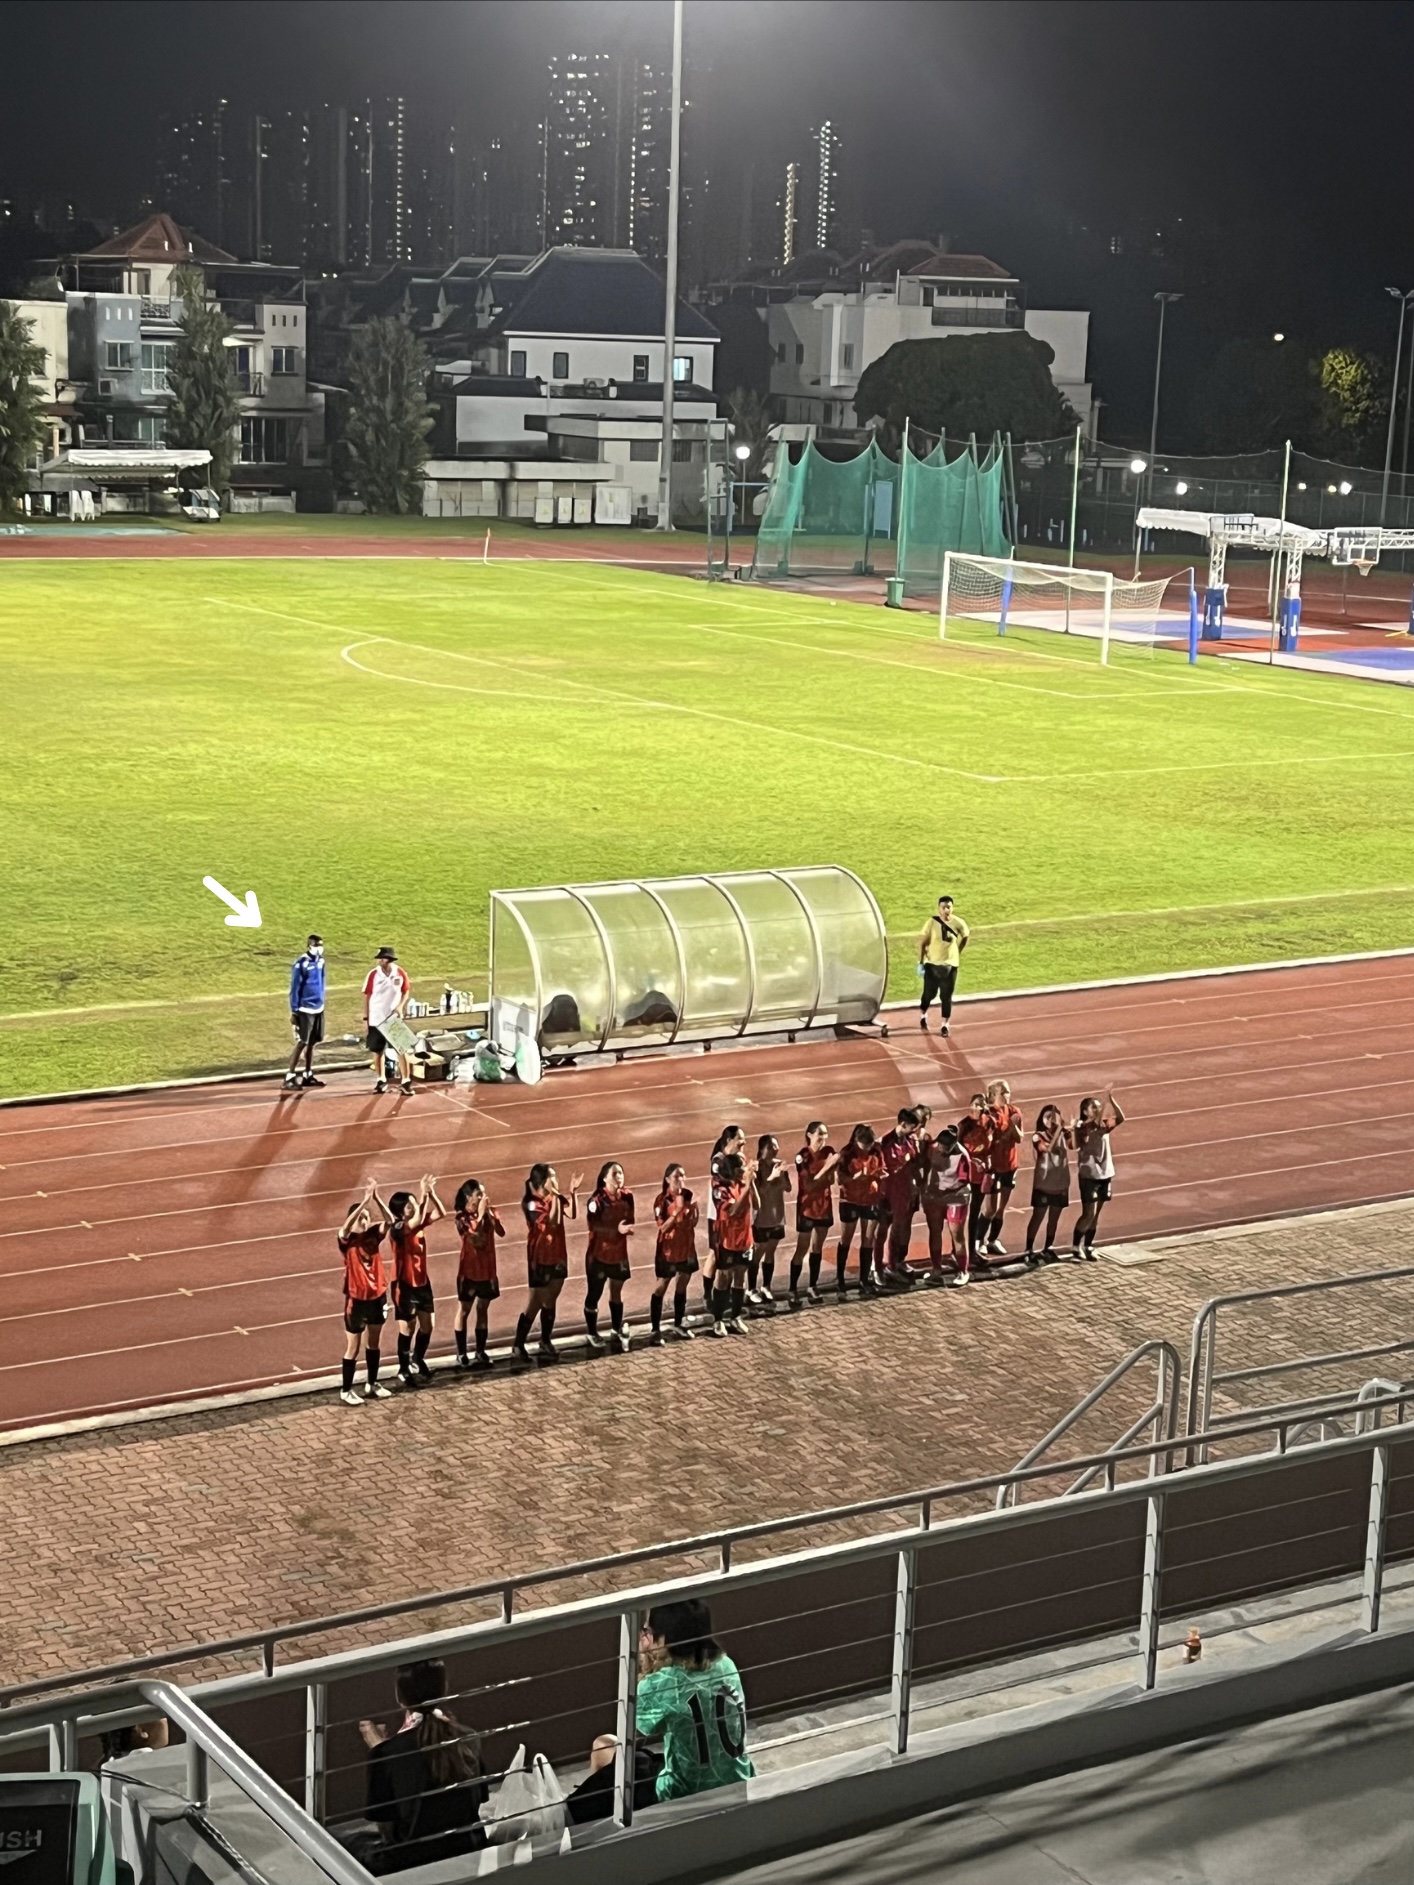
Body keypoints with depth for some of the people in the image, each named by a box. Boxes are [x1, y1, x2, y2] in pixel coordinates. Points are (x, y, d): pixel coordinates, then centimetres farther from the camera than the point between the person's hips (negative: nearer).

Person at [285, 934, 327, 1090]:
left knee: (312, 1043, 11)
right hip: (305, 1010, -7)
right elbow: (295, 989, -11)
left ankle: (308, 1075, 20)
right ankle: (290, 1077, -6)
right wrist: (294, 1011, -11)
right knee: (301, 1043, -8)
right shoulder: (301, 964, -14)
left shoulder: (320, 961, 6)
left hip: (318, 1008, 7)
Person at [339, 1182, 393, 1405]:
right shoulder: (347, 1240, -13)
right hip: (357, 1299, -5)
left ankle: (373, 1384, 33)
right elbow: (346, 1226, -36)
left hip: (377, 1296, 5)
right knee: (353, 1347, 4)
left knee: (374, 1343, 18)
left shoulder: (374, 1235, -2)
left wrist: (376, 1198, -34)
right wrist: (365, 1199, -42)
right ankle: (346, 1391, 15)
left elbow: (388, 1220, -19)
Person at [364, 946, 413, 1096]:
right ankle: (380, 1081, 22)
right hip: (376, 1019, 0)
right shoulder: (373, 974, -9)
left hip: (394, 1018, 0)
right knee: (377, 1051, 9)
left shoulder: (400, 974, -7)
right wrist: (365, 1019, -3)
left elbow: (405, 992, 7)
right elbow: (367, 997, -3)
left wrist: (400, 1006, -12)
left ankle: (405, 1081, 3)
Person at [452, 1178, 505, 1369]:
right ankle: (461, 1354, 11)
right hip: (469, 1269, -5)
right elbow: (475, 1237, -26)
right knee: (464, 1310, 5)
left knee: (483, 1310, 12)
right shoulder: (462, 1217, -13)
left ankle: (481, 1352, 19)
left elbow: (501, 1232, -12)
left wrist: (490, 1213, -20)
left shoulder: (488, 1212, 2)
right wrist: (480, 1214, -25)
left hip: (487, 1268, 5)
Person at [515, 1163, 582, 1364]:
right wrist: (555, 1197, -27)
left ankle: (545, 1342, 25)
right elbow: (553, 1221, -27)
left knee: (550, 1301, 13)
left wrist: (573, 1192, -16)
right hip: (540, 1259, -6)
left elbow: (573, 1213, -10)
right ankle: (518, 1346, 3)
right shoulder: (531, 1204, -17)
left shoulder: (557, 1198, 2)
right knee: (535, 1303, -4)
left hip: (557, 1256, 6)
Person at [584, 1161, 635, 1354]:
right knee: (594, 1294, 7)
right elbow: (594, 1226, -24)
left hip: (619, 1252, 5)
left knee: (617, 1292, 17)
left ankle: (616, 1331, 31)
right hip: (599, 1254, -5)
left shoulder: (627, 1196, -1)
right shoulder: (596, 1199, -18)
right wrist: (616, 1229, -35)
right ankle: (591, 1334, 21)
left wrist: (628, 1228, -13)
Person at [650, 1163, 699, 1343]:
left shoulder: (688, 1196, 0)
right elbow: (663, 1227, -19)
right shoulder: (662, 1200, -14)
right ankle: (655, 1330, 5)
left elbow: (693, 1224, 6)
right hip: (668, 1250, -5)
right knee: (660, 1289, 2)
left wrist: (693, 1210, -14)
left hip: (687, 1248, 5)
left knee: (682, 1287, 15)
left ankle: (678, 1326, 27)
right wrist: (677, 1210, -30)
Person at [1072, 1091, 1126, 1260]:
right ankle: (1077, 1247, 8)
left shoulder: (1104, 1124, 5)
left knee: (1096, 1214, 12)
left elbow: (1120, 1119, -11)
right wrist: (1106, 1102, -34)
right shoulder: (1082, 1126, -12)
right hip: (1089, 1175, -6)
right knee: (1088, 1213, -5)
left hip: (1105, 1173, 6)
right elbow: (1096, 1123, -32)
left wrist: (1112, 1101, -23)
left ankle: (1088, 1246, 22)